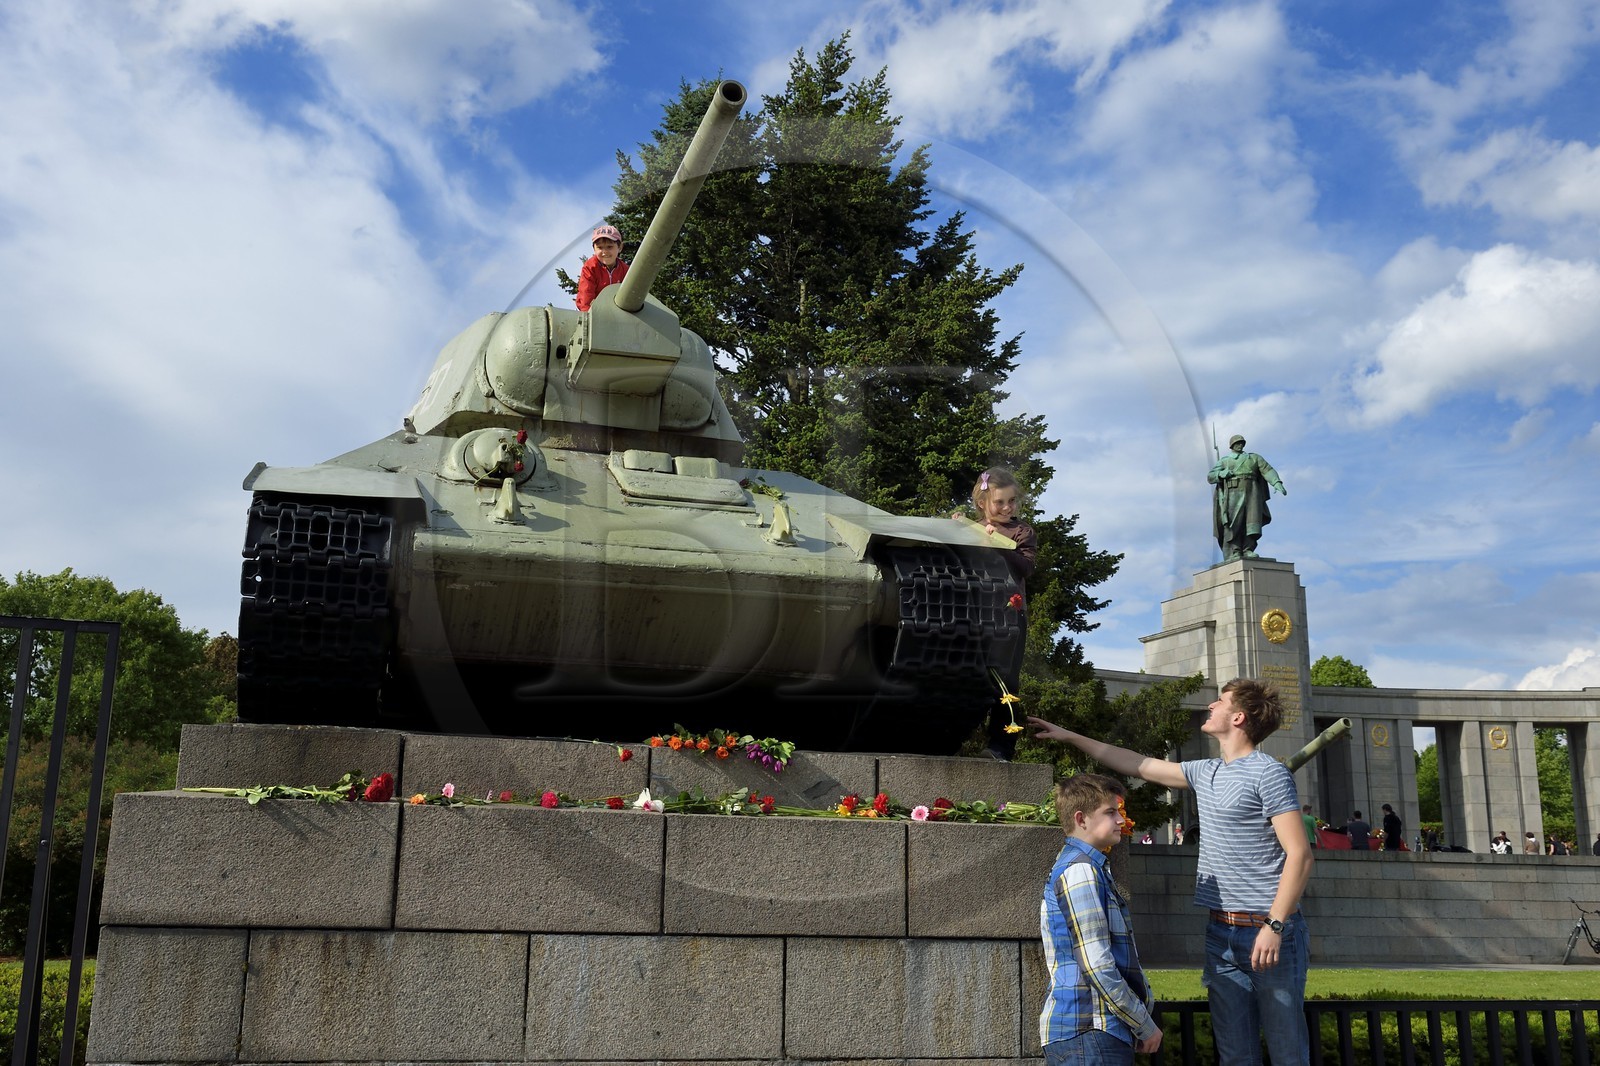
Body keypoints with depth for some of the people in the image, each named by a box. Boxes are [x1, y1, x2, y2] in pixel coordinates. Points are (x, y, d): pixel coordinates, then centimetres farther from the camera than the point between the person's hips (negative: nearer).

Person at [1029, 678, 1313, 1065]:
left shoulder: (1268, 773, -7)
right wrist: (1069, 737, 28)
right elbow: (1139, 764, 26)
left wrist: (1274, 925, -20)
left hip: (1266, 931, -7)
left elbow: (1299, 855, -12)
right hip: (1220, 932, 7)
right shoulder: (1205, 773, 16)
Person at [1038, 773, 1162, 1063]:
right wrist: (1145, 1025, -10)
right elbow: (1097, 966, -19)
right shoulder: (1080, 871, -14)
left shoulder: (1090, 868, 18)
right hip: (1087, 1034, -10)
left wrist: (1138, 1021, 14)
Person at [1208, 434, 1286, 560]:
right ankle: (1234, 553, -17)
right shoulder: (1224, 461, 18)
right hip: (1233, 494, -1)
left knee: (1252, 522, -15)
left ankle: (1248, 551, -19)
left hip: (1251, 493, 1)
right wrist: (1221, 474, -11)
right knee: (1234, 524, -13)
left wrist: (1277, 483, -12)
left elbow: (1268, 470, 6)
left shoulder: (1254, 458, 20)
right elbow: (1210, 477, 11)